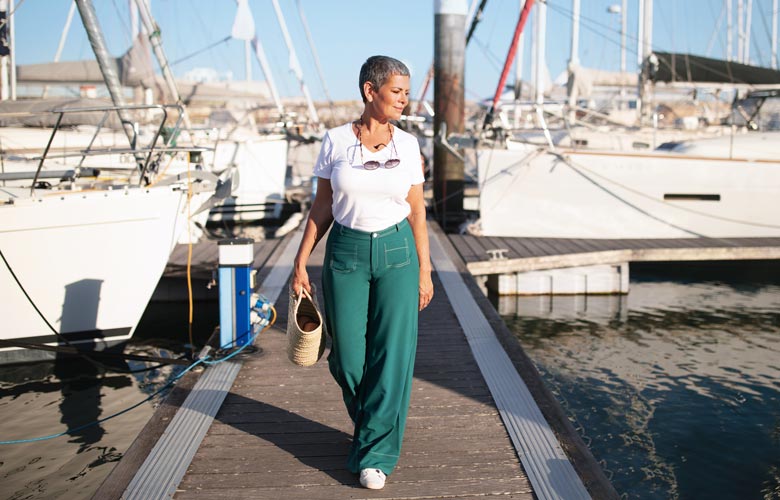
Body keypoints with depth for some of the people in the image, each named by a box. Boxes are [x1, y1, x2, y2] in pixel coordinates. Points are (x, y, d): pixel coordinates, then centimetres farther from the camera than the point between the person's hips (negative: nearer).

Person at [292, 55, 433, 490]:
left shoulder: (408, 145, 2)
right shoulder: (336, 141, 0)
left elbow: (417, 212, 6)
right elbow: (321, 208, 4)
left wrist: (424, 271, 4)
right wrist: (301, 262, 1)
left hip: (397, 253, 0)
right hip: (346, 254, 0)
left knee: (391, 355, -2)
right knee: (348, 356, 4)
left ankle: (376, 454, 12)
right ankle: (371, 425, 35)